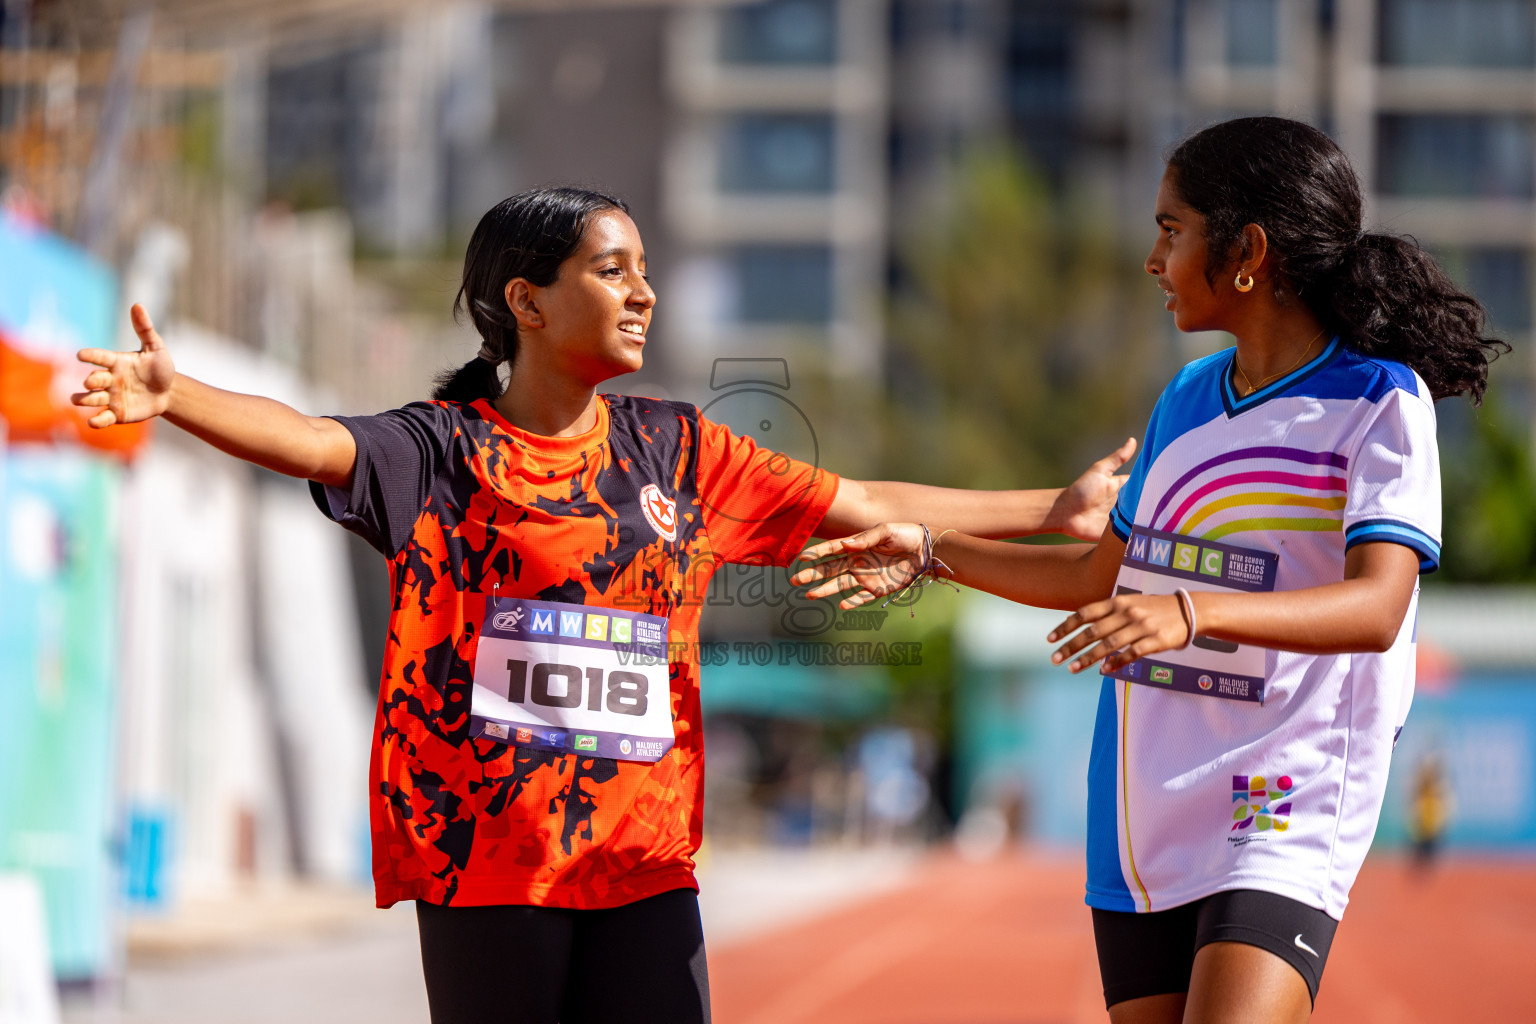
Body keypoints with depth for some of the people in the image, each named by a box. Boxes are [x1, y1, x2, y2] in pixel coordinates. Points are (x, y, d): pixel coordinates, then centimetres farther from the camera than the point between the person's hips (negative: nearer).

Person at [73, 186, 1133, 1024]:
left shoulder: (676, 449, 12)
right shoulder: (446, 450, -3)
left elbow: (863, 508, 16)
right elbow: (311, 442, -20)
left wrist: (1056, 511, 17)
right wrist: (173, 396, -40)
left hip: (646, 856, 4)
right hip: (488, 855, -4)